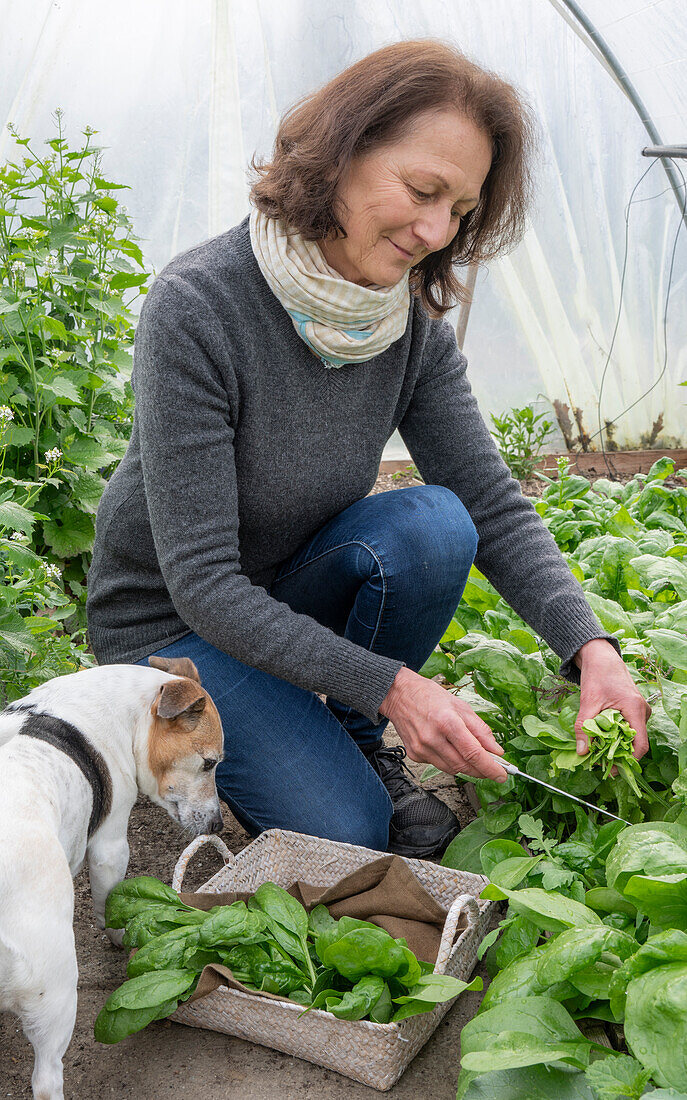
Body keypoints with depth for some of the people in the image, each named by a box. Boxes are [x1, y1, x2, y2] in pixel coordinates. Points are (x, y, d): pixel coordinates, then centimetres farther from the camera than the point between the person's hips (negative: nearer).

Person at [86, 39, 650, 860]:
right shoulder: (195, 308, -29)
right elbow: (201, 581, -29)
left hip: (295, 589, 5)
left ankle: (355, 740, -1)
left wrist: (588, 645, -28)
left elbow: (494, 505, -11)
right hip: (170, 622, -5)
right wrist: (389, 685, -34)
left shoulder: (416, 322, -11)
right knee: (345, 833, -17)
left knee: (435, 523, -25)